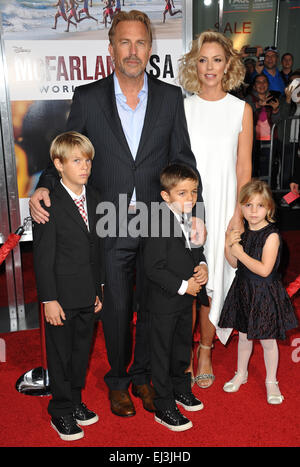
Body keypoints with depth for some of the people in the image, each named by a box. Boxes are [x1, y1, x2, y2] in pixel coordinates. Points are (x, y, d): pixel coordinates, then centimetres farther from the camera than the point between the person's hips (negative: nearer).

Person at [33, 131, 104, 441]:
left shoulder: (93, 198, 6)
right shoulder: (49, 204, -14)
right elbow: (43, 256, -14)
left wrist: (99, 287, 13)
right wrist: (49, 299, -15)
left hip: (88, 295, 6)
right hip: (62, 296, -6)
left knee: (82, 350, 18)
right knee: (60, 354, 8)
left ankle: (75, 401, 37)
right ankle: (61, 412, 26)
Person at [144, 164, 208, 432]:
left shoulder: (193, 220, 1)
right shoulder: (160, 226, -24)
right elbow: (153, 268, -25)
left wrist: (202, 266, -5)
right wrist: (182, 286, -21)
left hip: (186, 299, 8)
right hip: (165, 301, -8)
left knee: (183, 346, 24)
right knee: (162, 353, 7)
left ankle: (180, 388, 46)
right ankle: (164, 408, 21)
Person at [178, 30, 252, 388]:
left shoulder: (241, 110, 3)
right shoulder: (181, 108, 3)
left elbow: (243, 168, 2)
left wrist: (239, 214, -4)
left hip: (223, 204, 0)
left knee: (212, 279, 7)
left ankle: (205, 350, 25)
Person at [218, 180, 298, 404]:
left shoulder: (271, 235, -19)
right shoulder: (244, 232, 1)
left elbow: (264, 269, -25)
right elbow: (235, 264, 7)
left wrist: (240, 252, -21)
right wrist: (228, 245, -10)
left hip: (265, 293, -5)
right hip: (244, 290, 6)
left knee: (268, 341, 9)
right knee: (244, 336, 19)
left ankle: (271, 382, 28)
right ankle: (241, 374, 39)